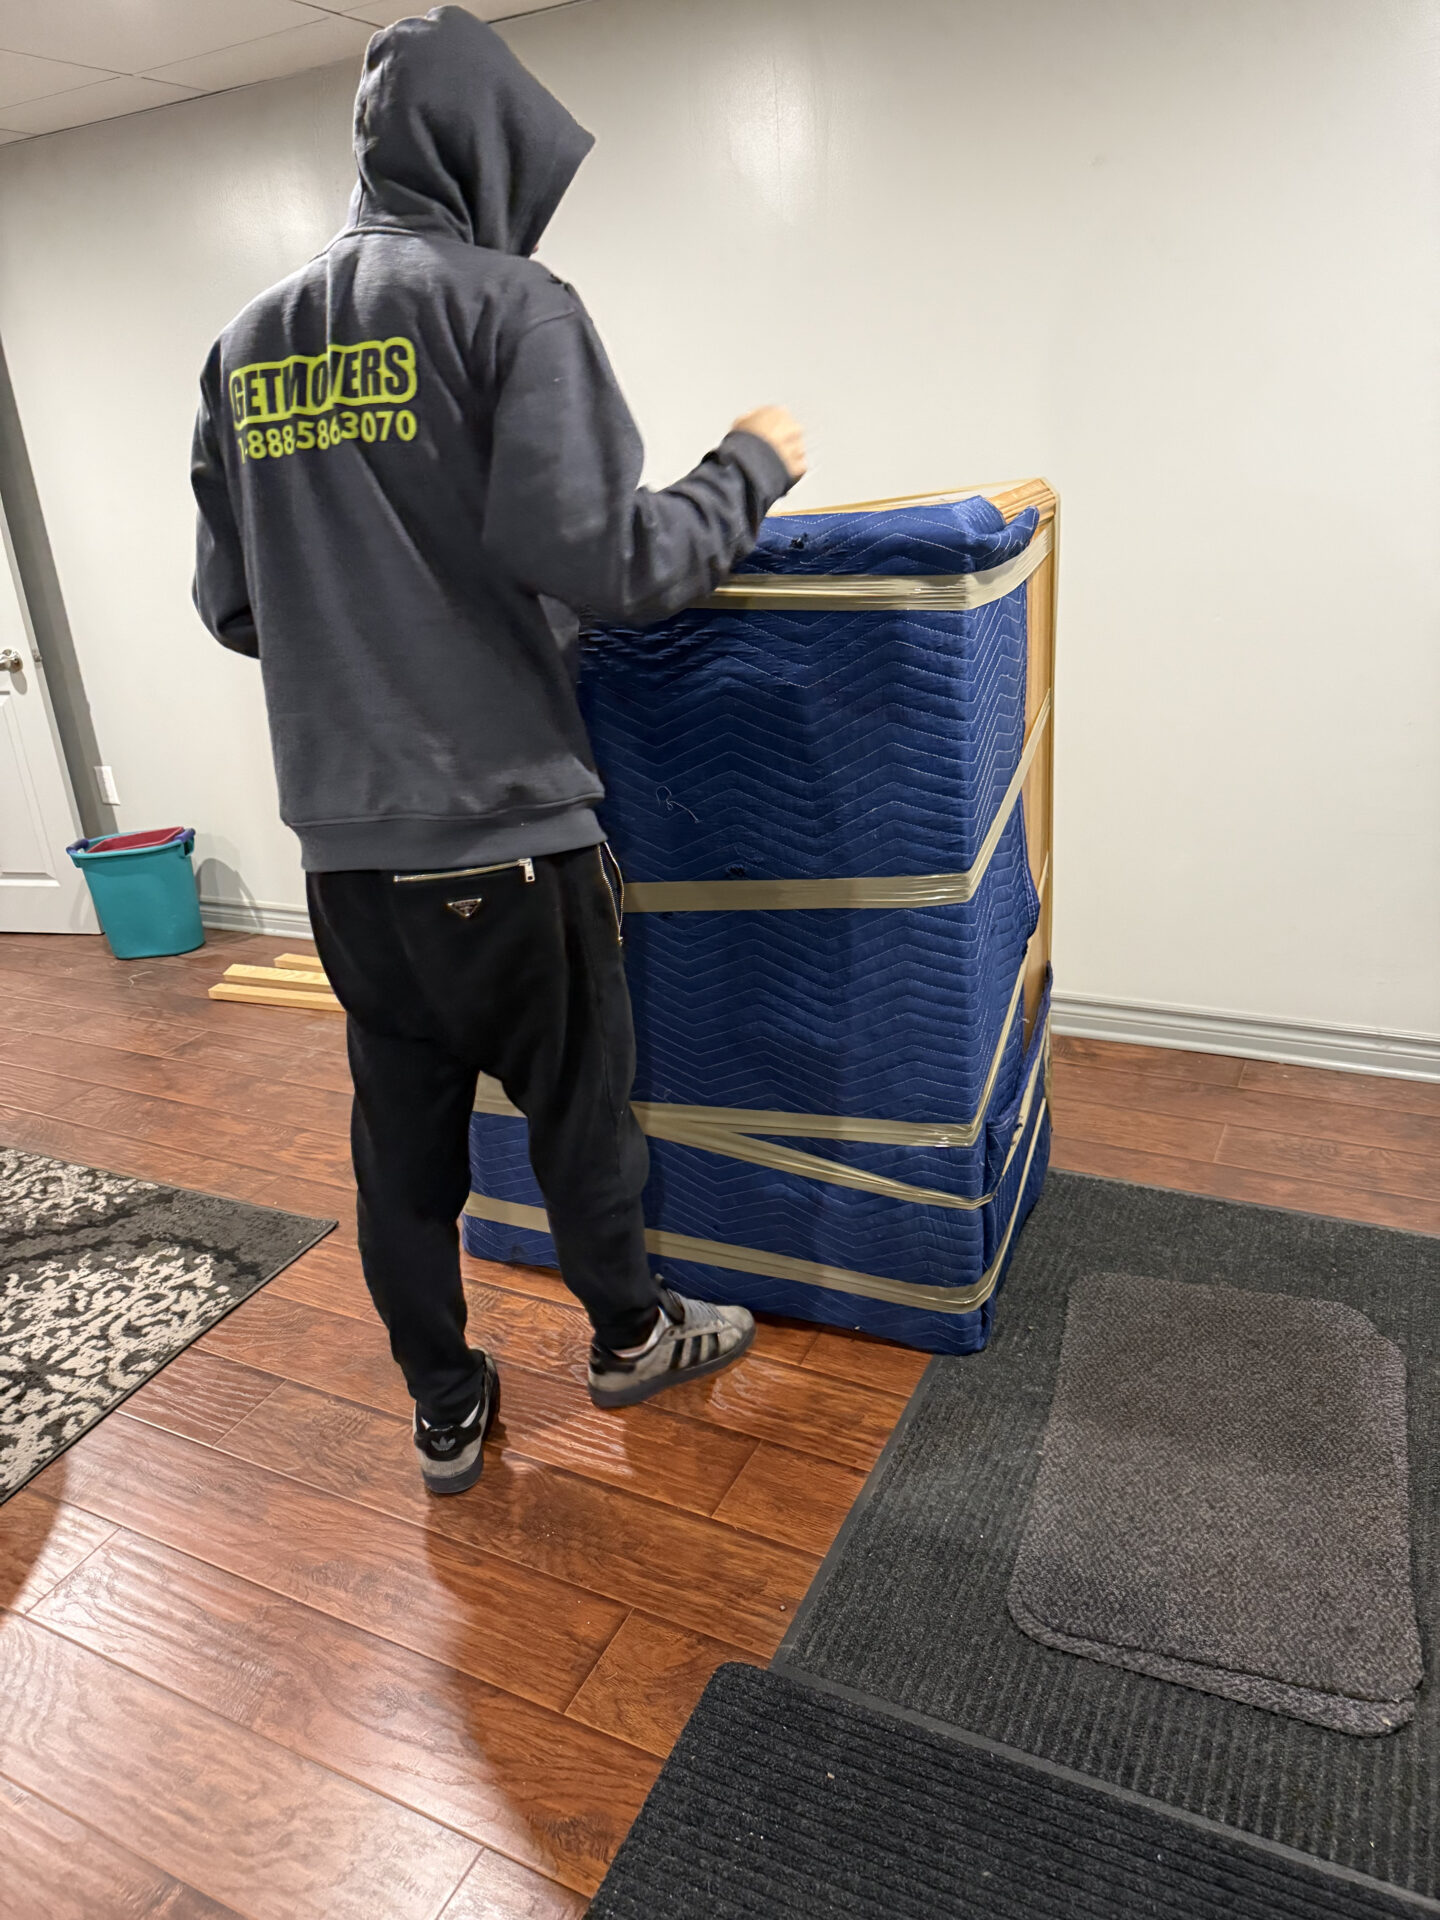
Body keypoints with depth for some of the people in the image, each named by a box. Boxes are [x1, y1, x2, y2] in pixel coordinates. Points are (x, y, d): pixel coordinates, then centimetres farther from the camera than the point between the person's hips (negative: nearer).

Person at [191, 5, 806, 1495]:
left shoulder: (245, 344, 13)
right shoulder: (505, 302, -7)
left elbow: (231, 604, 13)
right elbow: (601, 556, -19)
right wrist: (749, 469, -2)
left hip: (341, 839, 6)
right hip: (501, 826, -6)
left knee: (400, 1132, 16)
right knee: (577, 1103, 14)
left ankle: (444, 1415, 32)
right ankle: (628, 1336, 38)